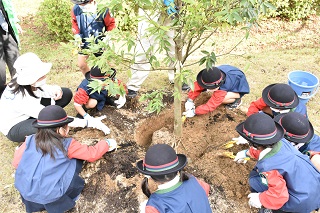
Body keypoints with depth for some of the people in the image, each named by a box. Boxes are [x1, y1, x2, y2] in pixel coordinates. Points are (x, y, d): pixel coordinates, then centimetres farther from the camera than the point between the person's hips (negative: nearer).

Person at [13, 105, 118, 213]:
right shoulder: (68, 145, -7)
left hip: (25, 192, 4)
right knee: (77, 158, 6)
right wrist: (106, 143, 17)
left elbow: (16, 162, 9)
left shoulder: (30, 140, 2)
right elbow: (92, 154, 1)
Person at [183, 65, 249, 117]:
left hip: (239, 87, -7)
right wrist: (190, 100, -26)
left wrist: (194, 112, -38)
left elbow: (211, 105, -39)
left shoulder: (222, 90, -43)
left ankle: (237, 99, -4)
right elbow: (197, 86, -19)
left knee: (223, 99, -33)